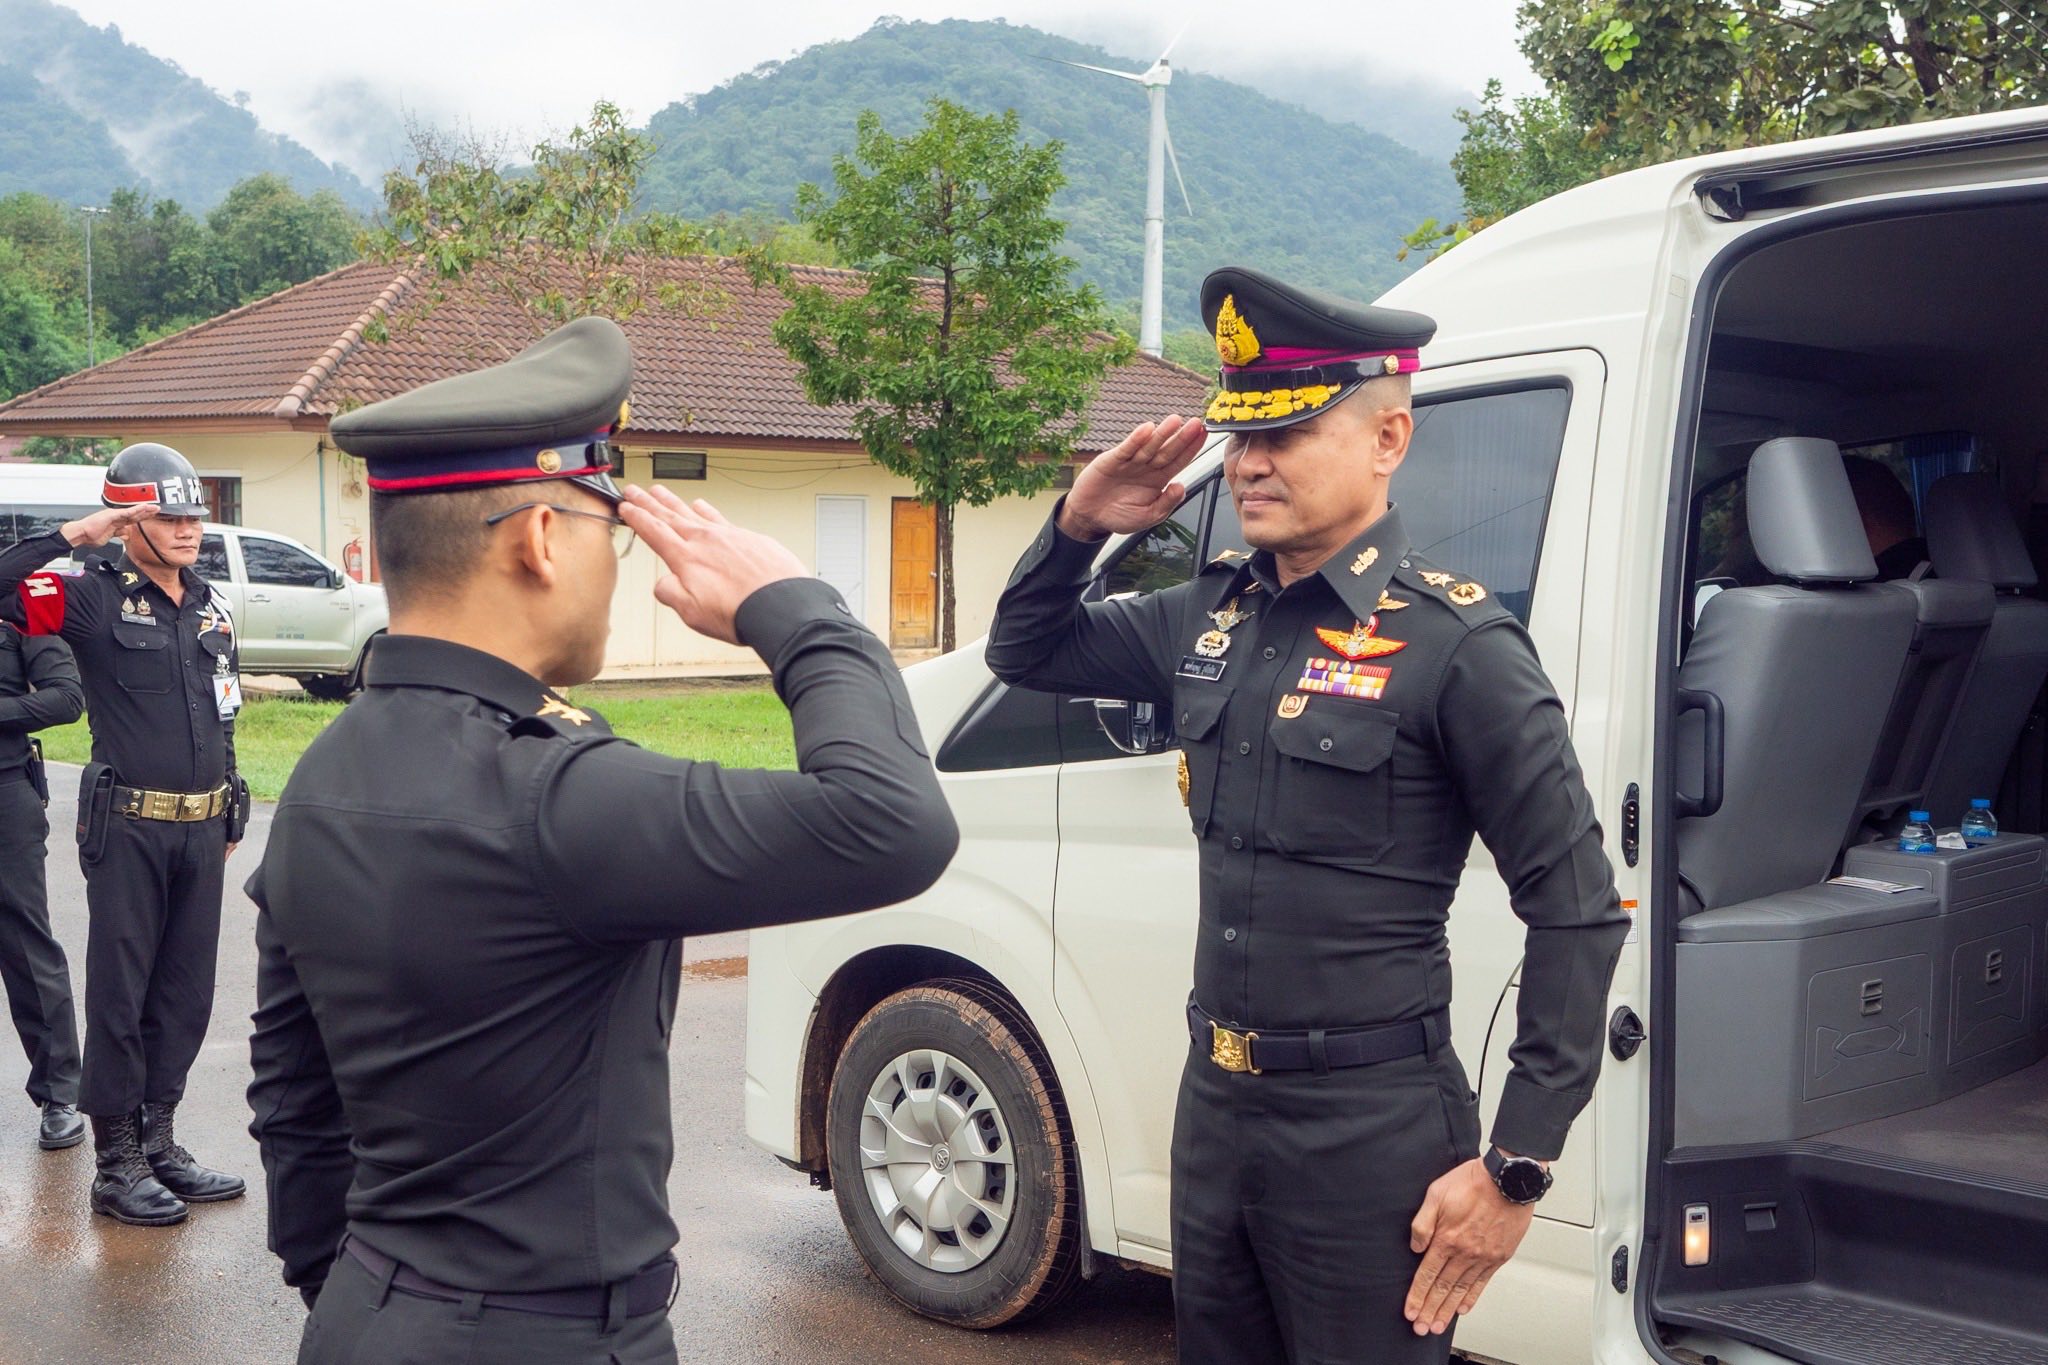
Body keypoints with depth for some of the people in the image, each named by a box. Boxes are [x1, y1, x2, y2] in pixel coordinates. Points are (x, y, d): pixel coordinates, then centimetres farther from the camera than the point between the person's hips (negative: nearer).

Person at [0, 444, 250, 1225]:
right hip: (129, 829, -6)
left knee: (186, 993, 11)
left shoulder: (211, 609, 12)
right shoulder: (93, 596, -5)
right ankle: (115, 1166, 10)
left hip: (201, 829, 6)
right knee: (120, 994, 1)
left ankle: (159, 1144, 23)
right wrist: (70, 536, -20)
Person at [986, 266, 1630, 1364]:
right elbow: (1025, 652, 19)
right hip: (1212, 1104, 7)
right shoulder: (1210, 615, 5)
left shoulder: (1454, 642, -14)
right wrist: (1076, 527, -2)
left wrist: (1516, 1166, -15)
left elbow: (1577, 912, -14)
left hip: (1368, 1132, -6)